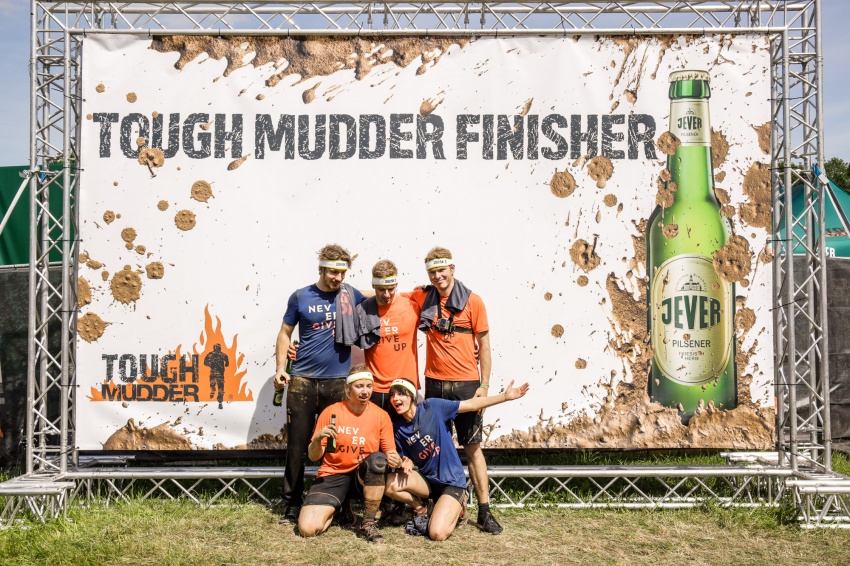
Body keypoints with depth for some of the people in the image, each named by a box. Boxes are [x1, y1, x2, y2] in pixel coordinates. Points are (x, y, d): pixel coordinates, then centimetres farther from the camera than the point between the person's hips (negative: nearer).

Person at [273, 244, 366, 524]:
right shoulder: (300, 297, 3)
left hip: (338, 382, 1)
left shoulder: (352, 295, 5)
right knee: (297, 445, 4)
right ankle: (292, 505, 16)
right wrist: (280, 367, 0)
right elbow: (285, 333, 8)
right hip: (303, 381, 0)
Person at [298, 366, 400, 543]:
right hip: (333, 475, 0)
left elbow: (390, 452, 0)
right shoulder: (330, 412, -3)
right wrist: (318, 439, -21)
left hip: (366, 476, 0)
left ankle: (368, 523, -15)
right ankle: (338, 506, 14)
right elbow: (313, 457, 0)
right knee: (307, 528, -22)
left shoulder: (381, 415, -2)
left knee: (378, 459, -35)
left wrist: (395, 460, -24)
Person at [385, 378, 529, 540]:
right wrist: (407, 463, -16)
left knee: (438, 533, -21)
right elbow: (407, 458, 9)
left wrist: (505, 396, -14)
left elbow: (471, 405, -9)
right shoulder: (398, 428, 0)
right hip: (426, 480, 4)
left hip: (451, 481, -4)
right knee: (390, 483, -24)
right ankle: (420, 508, 6)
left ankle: (456, 509, 14)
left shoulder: (431, 407, -11)